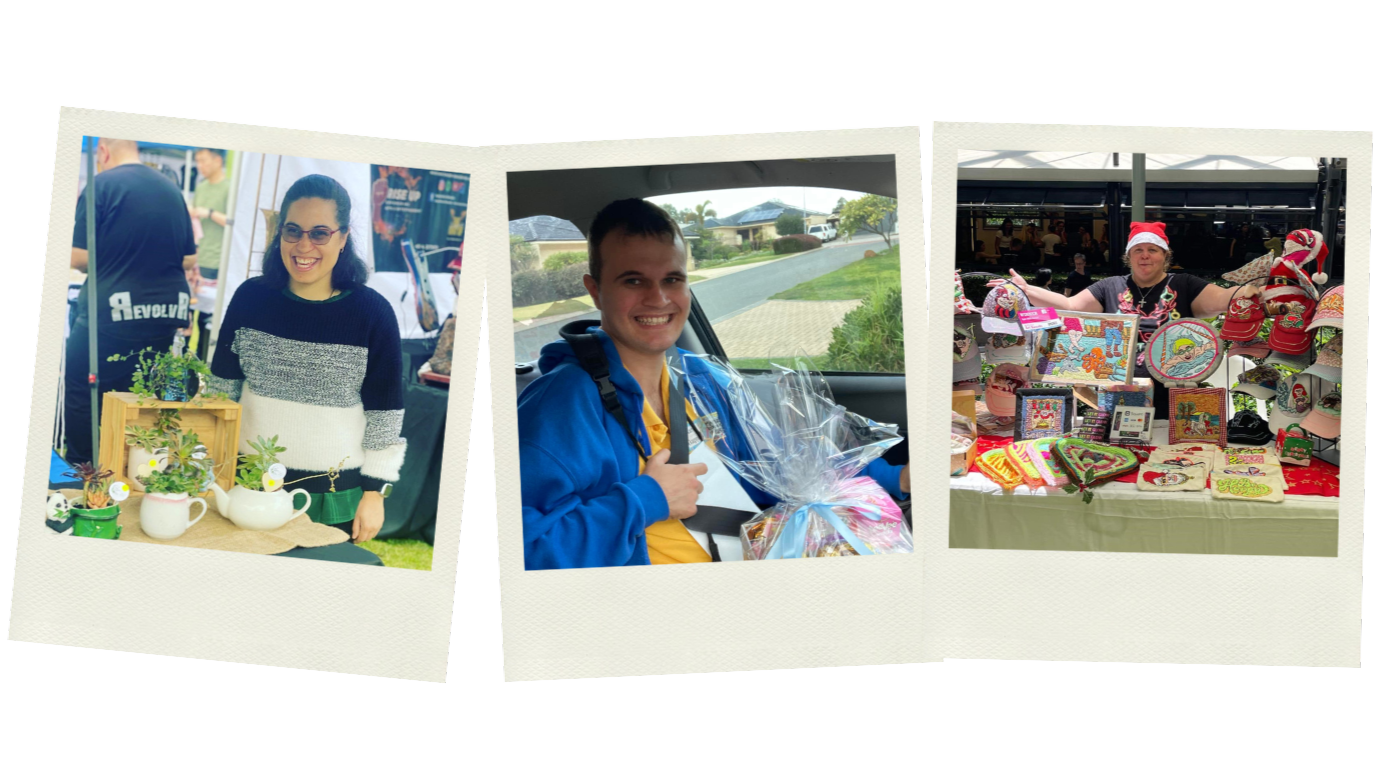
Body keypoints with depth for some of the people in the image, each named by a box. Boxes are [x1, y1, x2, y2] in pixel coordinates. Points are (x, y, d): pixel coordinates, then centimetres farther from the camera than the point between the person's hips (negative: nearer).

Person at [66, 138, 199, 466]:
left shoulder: (102, 184, -6)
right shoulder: (172, 190, 11)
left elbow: (79, 257, -9)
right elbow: (189, 260, 14)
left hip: (110, 315, -6)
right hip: (165, 319, 6)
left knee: (82, 402, 6)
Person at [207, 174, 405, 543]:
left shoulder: (373, 313, -8)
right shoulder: (251, 298, -2)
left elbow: (385, 413, -2)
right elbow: (222, 386, 8)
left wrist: (374, 492, -2)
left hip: (335, 499, -2)